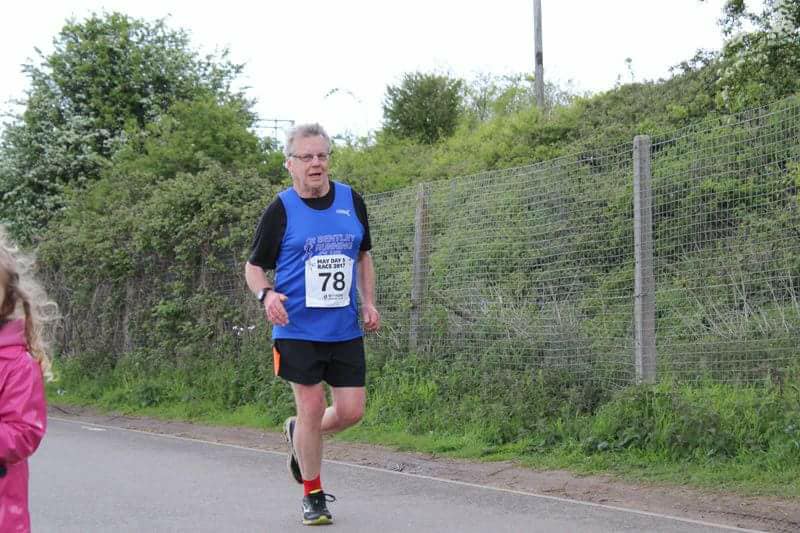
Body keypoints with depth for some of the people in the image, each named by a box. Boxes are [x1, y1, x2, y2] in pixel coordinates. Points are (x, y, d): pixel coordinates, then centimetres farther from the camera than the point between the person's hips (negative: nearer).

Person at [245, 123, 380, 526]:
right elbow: (254, 266, 3)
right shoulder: (281, 209, -4)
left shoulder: (351, 200, 7)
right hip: (298, 330, -4)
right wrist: (266, 295, -18)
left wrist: (369, 302, 8)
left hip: (346, 330, 4)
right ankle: (313, 496, 17)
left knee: (351, 411, 2)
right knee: (312, 409, -2)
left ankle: (298, 435, 33)